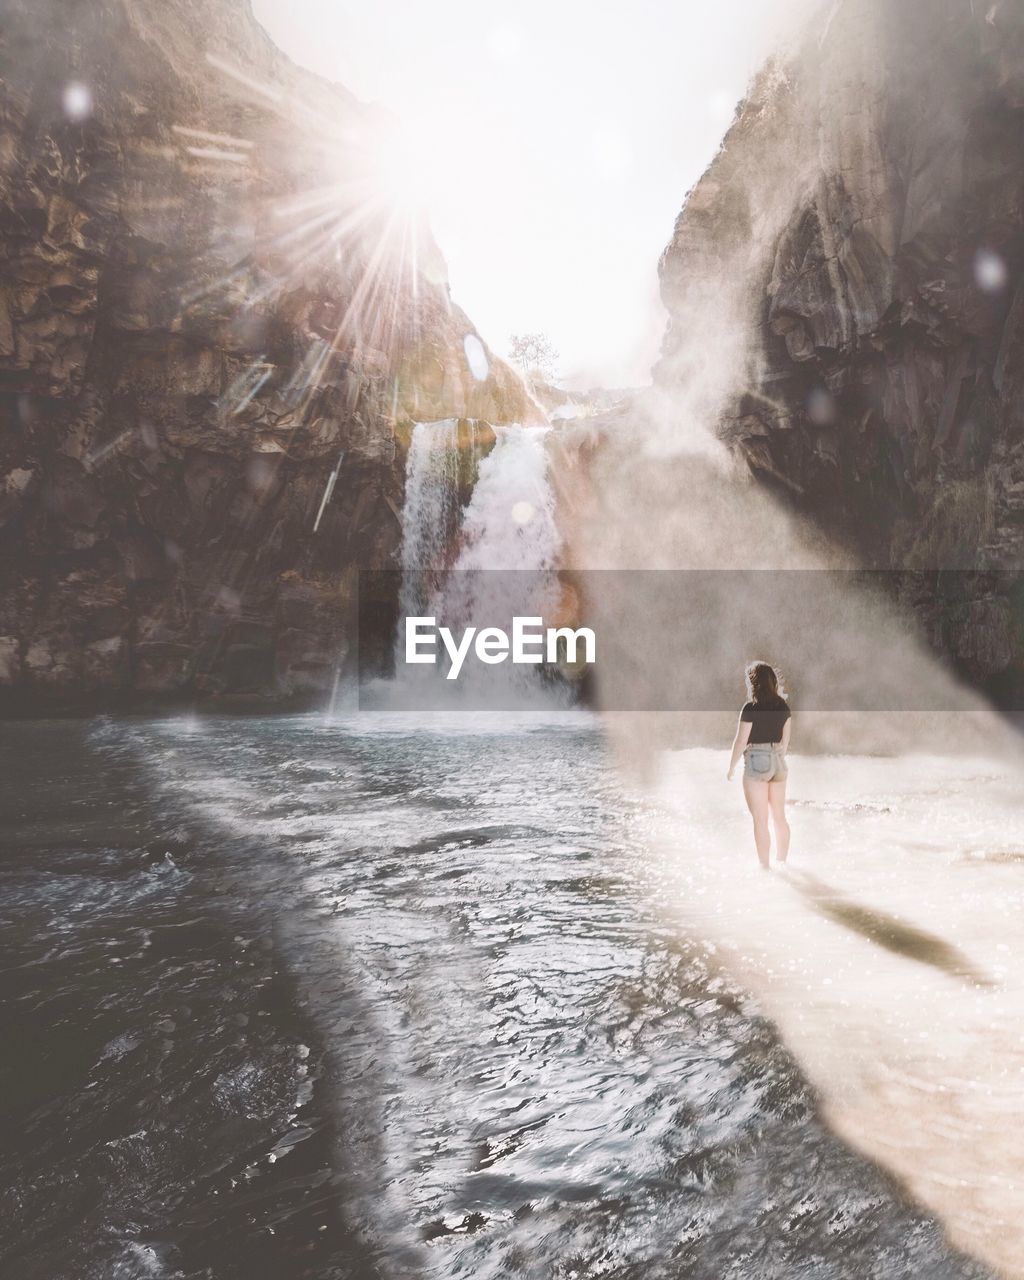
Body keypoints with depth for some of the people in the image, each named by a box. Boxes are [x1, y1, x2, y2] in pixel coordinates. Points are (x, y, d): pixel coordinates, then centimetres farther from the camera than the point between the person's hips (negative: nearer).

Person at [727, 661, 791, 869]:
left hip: (756, 762, -6)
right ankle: (782, 861, 26)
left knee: (760, 820, 2)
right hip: (778, 762, 6)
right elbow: (785, 739, 10)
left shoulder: (751, 708, -16)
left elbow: (740, 741, -12)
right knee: (780, 816, 16)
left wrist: (731, 767, -1)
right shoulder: (783, 706, 2)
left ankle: (764, 867, 7)